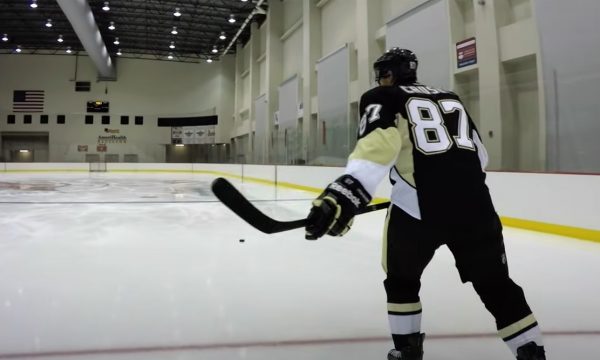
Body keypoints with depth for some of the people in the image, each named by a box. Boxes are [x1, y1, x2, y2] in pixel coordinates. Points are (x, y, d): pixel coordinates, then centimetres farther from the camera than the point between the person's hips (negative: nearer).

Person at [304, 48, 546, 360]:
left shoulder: (383, 98, 7)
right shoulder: (450, 98, 25)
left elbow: (378, 145, -15)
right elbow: (479, 154, 27)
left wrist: (347, 193, -28)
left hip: (418, 206, -4)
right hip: (475, 203, 4)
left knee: (401, 278, 21)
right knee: (495, 284, 17)